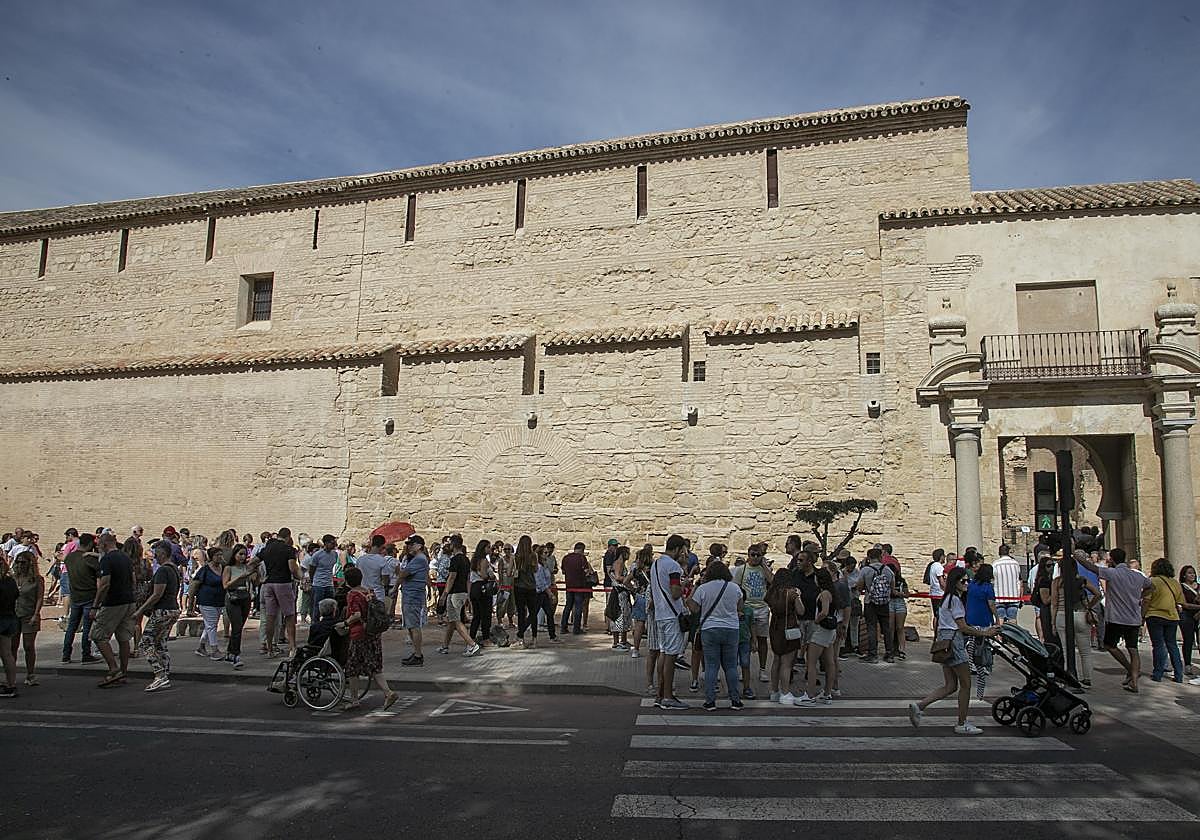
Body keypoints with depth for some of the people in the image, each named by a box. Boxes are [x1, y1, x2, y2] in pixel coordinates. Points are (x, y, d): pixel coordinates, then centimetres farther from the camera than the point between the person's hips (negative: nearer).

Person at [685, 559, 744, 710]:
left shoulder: (702, 589, -6)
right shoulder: (735, 588, 0)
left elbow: (694, 609, -4)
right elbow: (739, 609, 12)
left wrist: (688, 599, 13)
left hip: (709, 630, -1)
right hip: (731, 630, 2)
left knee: (711, 666, 3)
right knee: (731, 666, 10)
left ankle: (710, 701, 3)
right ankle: (735, 699, 13)